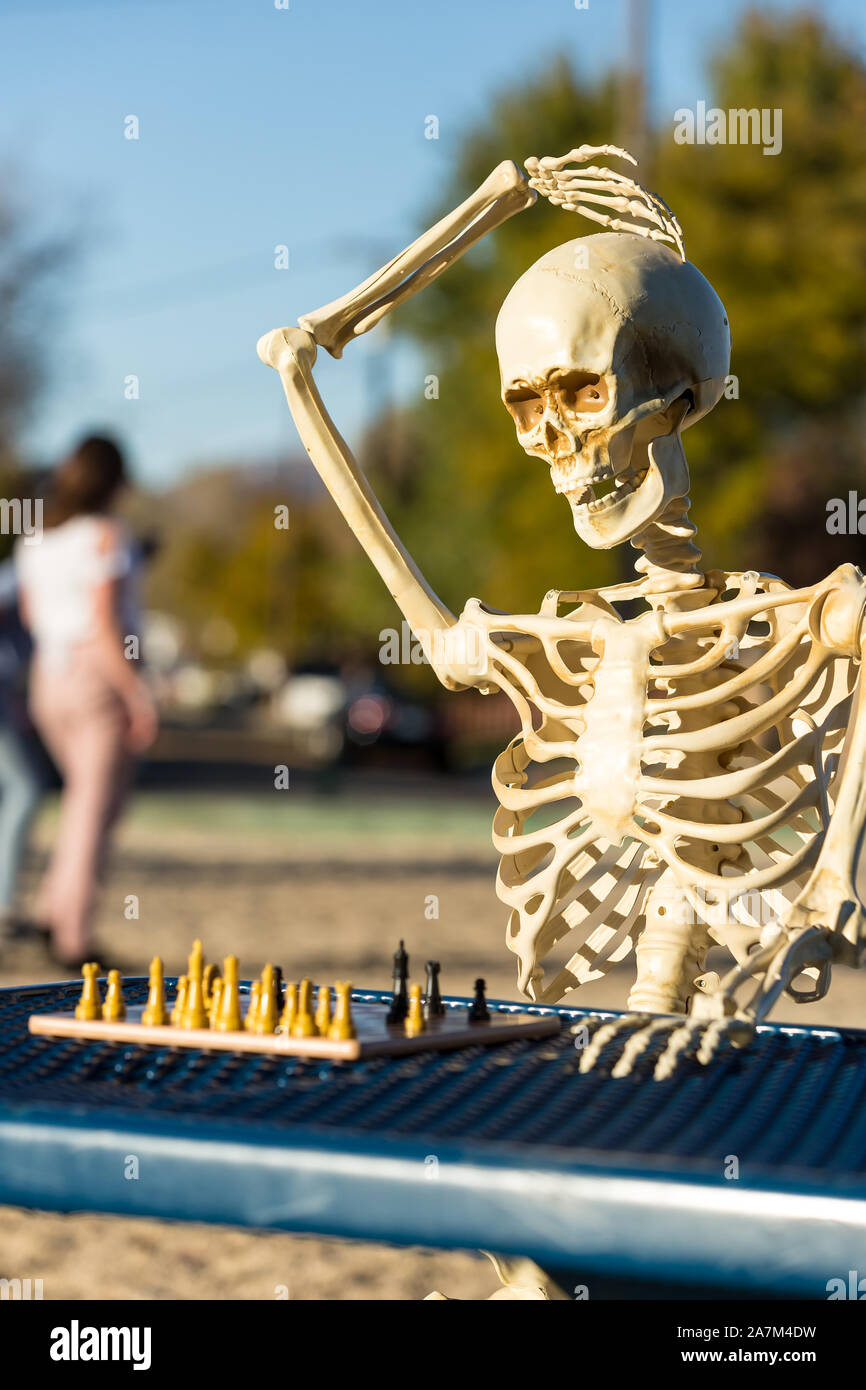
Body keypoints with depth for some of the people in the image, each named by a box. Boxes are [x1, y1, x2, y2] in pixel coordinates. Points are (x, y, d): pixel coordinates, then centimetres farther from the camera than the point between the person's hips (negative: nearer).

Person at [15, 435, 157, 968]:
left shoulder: (37, 538, 8)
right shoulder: (106, 536, -13)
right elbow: (104, 627, -19)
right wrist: (140, 697, -16)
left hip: (49, 681, 7)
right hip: (103, 679, -7)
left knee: (88, 797, 22)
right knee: (96, 809, -1)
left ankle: (55, 907, 9)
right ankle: (73, 938, -3)